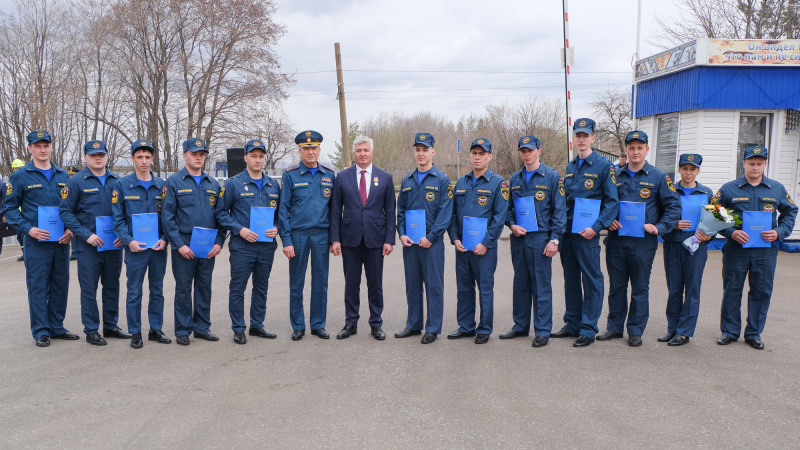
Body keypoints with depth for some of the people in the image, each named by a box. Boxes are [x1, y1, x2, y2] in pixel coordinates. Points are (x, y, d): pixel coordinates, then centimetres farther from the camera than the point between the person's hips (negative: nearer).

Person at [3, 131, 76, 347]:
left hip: (61, 241, 4)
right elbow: (10, 208, 0)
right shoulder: (20, 176, -1)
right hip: (36, 242, -4)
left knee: (60, 285, 9)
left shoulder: (64, 176, 10)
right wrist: (29, 229, -13)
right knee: (38, 286, 1)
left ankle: (57, 327, 21)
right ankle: (41, 331, 10)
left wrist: (71, 229, -1)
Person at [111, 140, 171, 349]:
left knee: (157, 291, 11)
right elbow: (118, 218, -1)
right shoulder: (122, 185, 0)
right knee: (134, 292, 4)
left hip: (158, 248, 2)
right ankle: (135, 333, 15)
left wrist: (164, 239, -6)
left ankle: (156, 329, 22)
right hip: (135, 248, -2)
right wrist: (129, 241, -13)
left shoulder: (161, 185, 6)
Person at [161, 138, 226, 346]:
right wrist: (179, 244, -13)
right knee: (183, 288, 3)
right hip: (184, 245, -4)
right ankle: (183, 331, 13)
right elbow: (167, 216, -6)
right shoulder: (174, 182, -2)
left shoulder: (213, 184, 10)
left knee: (204, 287, 10)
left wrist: (219, 242, 0)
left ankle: (202, 327, 21)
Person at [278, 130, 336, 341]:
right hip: (298, 235, -2)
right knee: (296, 283, 5)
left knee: (320, 282, 7)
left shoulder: (329, 175, 7)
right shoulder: (290, 175, -1)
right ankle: (298, 326, 16)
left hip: (322, 235, 2)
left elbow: (334, 208, 9)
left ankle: (318, 325, 18)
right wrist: (286, 240, -8)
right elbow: (283, 210, -2)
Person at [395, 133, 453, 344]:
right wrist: (402, 234, 0)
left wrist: (430, 237, -14)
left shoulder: (442, 180, -3)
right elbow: (401, 210, 15)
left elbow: (445, 212, -8)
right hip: (410, 242, 5)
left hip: (432, 242, -5)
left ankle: (433, 329, 10)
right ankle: (413, 325, 22)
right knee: (412, 285, 11)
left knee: (434, 285, 1)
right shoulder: (407, 181, 13)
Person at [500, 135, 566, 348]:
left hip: (540, 239, -5)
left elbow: (559, 210, -5)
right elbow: (508, 206, 17)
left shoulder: (552, 177, -2)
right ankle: (521, 326, 23)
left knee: (541, 286, -1)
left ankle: (542, 331, 7)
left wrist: (554, 239, -11)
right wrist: (512, 225, -2)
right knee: (520, 283, 12)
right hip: (518, 238, 5)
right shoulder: (515, 178, 12)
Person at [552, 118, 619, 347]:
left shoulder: (604, 165, -4)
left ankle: (588, 330, 6)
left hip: (587, 234, -6)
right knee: (571, 279, 12)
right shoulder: (570, 167, 14)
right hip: (567, 232, 6)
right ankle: (572, 324, 23)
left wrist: (596, 227, -16)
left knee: (591, 281, 0)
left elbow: (612, 201, -8)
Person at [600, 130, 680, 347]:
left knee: (640, 288, 5)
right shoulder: (615, 175, 8)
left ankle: (636, 331, 16)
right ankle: (614, 327, 22)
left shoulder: (659, 177, 1)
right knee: (616, 286, 10)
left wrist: (659, 227, -12)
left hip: (643, 242, -2)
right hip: (616, 240, 3)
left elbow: (673, 207, 0)